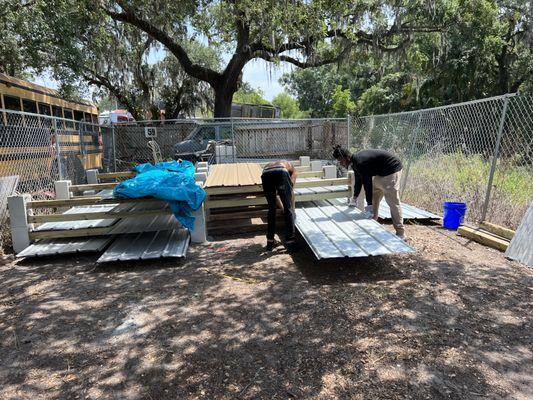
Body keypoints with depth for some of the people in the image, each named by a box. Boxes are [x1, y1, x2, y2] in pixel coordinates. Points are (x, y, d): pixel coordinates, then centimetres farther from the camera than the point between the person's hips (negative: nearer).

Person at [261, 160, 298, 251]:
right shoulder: (292, 169, 37)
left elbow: (274, 194, 45)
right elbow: (291, 191, 24)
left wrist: (282, 207, 54)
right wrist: (293, 209, 31)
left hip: (265, 174, 4)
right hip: (281, 173, -3)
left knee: (271, 209, 20)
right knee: (288, 209, 11)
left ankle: (270, 242, 24)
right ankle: (290, 241, 16)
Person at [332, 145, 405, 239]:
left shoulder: (360, 162, -29)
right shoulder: (355, 162, 2)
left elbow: (367, 183, -28)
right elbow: (358, 181, 13)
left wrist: (369, 204, -23)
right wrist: (355, 198, 14)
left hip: (392, 169, -10)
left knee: (393, 202, -10)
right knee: (374, 200, 13)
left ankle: (401, 234, -4)